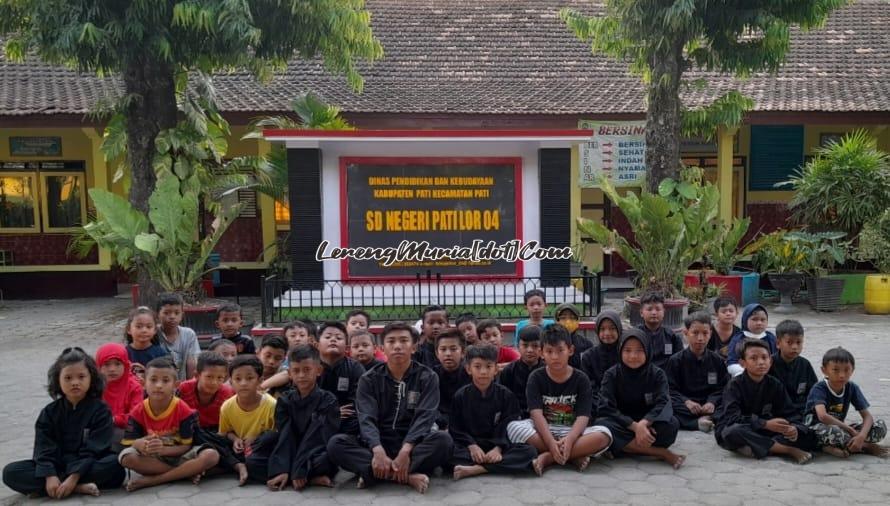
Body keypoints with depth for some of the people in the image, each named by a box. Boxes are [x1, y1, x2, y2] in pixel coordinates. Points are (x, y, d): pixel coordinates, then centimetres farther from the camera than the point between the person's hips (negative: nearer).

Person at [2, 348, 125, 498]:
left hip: (89, 467, -3)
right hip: (58, 466, 3)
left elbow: (93, 450, -13)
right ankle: (79, 488, -29)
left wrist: (73, 478, -25)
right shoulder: (49, 412, 4)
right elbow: (44, 450, -6)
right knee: (10, 472, -18)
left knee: (116, 465, -34)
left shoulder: (100, 410, -5)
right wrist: (50, 477, -23)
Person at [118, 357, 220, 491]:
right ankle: (186, 472, -22)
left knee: (211, 455, -29)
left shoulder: (184, 411, -13)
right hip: (151, 459, 1)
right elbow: (129, 443, -9)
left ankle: (151, 480, -25)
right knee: (126, 457, -31)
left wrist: (163, 449, -31)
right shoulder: (138, 413, -7)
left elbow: (186, 446, -12)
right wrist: (140, 444, -34)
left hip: (178, 457, -1)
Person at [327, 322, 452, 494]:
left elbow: (424, 417, -13)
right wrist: (378, 451, -32)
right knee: (335, 443, -26)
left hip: (412, 444, -1)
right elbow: (366, 418, -11)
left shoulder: (427, 377, 1)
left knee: (443, 439, -32)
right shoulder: (369, 379, 3)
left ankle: (376, 473, -32)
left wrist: (405, 450, -31)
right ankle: (407, 476, -33)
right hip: (379, 444, 1)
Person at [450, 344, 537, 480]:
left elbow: (509, 427, -2)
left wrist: (498, 448, -20)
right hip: (470, 445, -1)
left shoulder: (506, 395, 5)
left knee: (530, 451, -27)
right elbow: (455, 429, 0)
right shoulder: (460, 396, 5)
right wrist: (472, 446, -18)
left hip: (498, 445, 1)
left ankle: (474, 469, -34)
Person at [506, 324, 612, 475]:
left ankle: (547, 458, -26)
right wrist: (551, 443, -31)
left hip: (572, 431, 0)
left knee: (604, 434, -28)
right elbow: (536, 414, -14)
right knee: (514, 427, -31)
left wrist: (569, 440, -33)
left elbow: (583, 417, -12)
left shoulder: (581, 379, -1)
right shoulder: (536, 378, -2)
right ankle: (574, 456, -26)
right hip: (543, 430, 0)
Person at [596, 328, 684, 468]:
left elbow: (663, 404, -16)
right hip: (623, 425, 0)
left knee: (671, 425, -31)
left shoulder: (657, 374, -3)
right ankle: (661, 453, -29)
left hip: (648, 425, 0)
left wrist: (643, 423, -34)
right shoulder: (612, 375, -5)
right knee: (602, 425, -34)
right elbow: (606, 408, -15)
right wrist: (635, 426, -27)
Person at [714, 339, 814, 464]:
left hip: (762, 432, 4)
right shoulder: (735, 385, -12)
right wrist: (766, 424, -33)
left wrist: (791, 428, -28)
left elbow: (786, 415, -4)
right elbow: (733, 418, -24)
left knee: (800, 431, -12)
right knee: (735, 432, -39)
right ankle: (788, 450, -29)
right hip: (730, 429, -4)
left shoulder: (775, 385, 1)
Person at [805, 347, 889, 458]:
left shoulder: (852, 388, -1)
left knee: (881, 426, -11)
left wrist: (862, 436, -27)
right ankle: (867, 447, -15)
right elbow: (823, 416, -33)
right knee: (832, 430, -41)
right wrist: (851, 430, -28)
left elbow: (867, 416, -7)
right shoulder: (819, 389, -17)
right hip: (818, 429, -5)